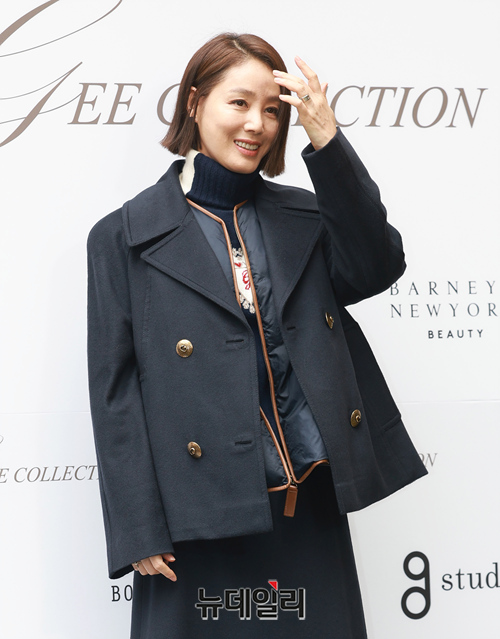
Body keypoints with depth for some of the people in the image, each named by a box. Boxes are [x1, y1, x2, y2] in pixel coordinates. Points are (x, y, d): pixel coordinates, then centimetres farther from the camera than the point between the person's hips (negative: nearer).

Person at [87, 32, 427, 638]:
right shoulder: (125, 236, 0)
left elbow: (378, 268, -6)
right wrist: (138, 531, -8)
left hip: (314, 503, 4)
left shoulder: (303, 217, 12)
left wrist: (326, 141, -11)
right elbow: (115, 389, -3)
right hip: (202, 518, -3)